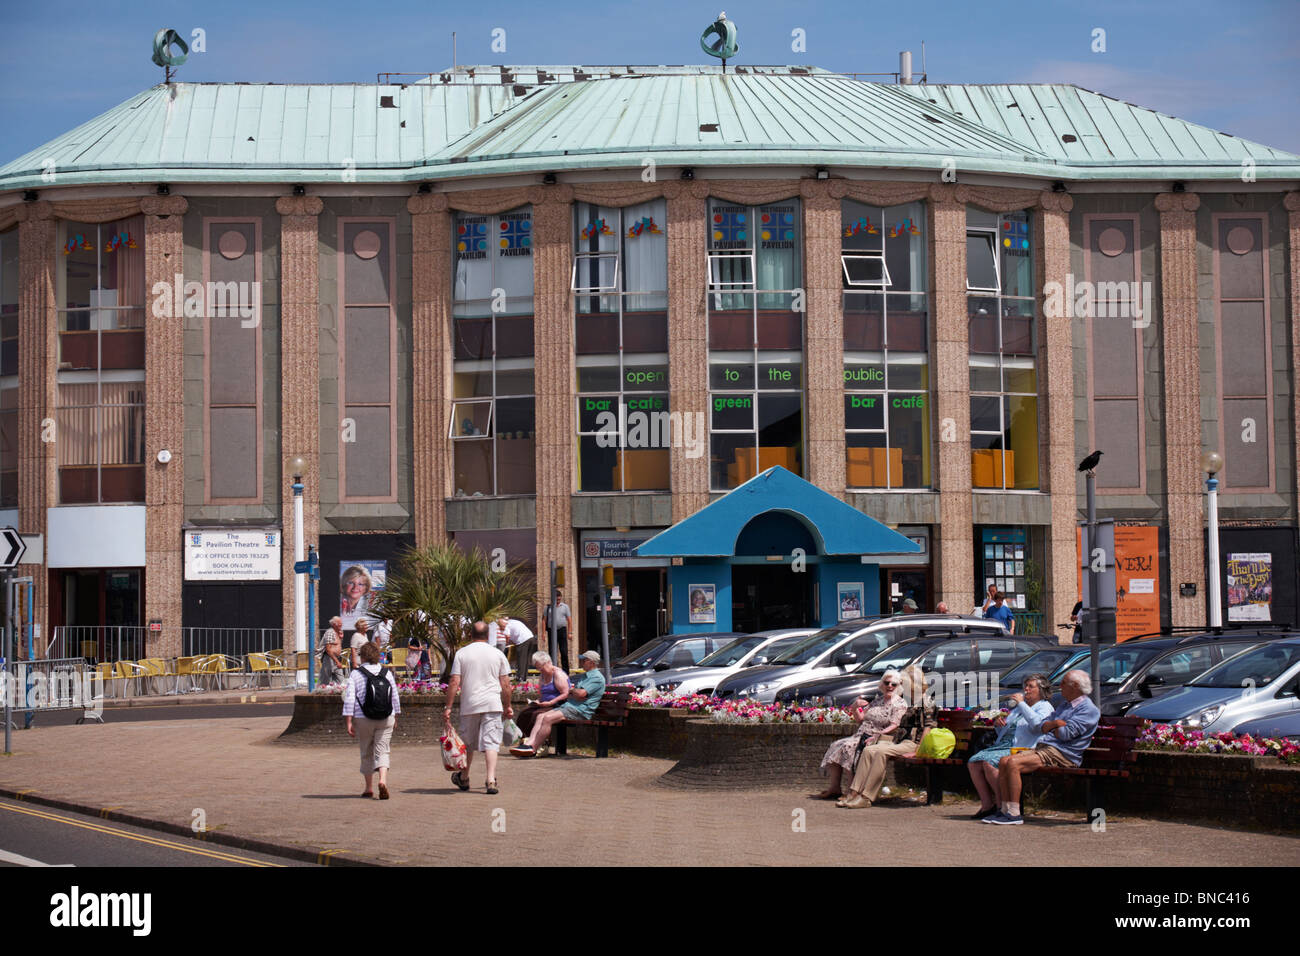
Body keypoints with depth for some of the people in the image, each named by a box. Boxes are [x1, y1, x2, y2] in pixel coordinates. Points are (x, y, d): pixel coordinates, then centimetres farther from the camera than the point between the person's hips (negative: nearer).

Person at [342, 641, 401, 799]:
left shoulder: (356, 674, -5)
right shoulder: (387, 673, 3)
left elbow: (349, 699, -10)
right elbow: (395, 697, 9)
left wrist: (349, 722, -7)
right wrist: (395, 718, 20)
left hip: (363, 720, -1)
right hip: (386, 719, 1)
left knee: (366, 753, 13)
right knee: (382, 751, 1)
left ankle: (369, 788, 20)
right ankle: (383, 780, -24)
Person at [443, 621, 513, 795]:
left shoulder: (462, 653, 1)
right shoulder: (498, 654, 4)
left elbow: (454, 683, -4)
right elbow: (505, 684, 3)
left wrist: (448, 707, -1)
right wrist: (507, 706, 14)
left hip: (469, 705, 0)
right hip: (493, 704, 0)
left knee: (467, 743, 15)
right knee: (491, 742, -4)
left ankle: (464, 778, 31)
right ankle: (491, 780, -18)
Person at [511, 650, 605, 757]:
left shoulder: (597, 678, -6)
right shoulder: (585, 676, 27)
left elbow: (581, 694, -18)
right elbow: (567, 694, 24)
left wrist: (572, 690, 3)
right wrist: (573, 694, -1)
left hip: (579, 711, -10)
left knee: (548, 718, -24)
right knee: (541, 717, -7)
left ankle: (533, 749, -22)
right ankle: (529, 744, -21)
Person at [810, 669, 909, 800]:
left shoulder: (900, 704, -2)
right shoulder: (878, 699, 20)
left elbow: (894, 726, -13)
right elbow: (861, 717, 22)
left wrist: (878, 735, -25)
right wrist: (855, 708, 1)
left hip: (879, 740, -8)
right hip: (861, 736, 8)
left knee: (849, 747, -29)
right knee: (836, 746, -12)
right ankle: (833, 787, -14)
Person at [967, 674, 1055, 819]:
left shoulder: (1045, 707, 2)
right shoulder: (1020, 705, 28)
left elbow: (1036, 723, -21)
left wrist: (1021, 703, -14)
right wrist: (999, 721, 13)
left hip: (1020, 750, -9)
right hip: (1002, 746, 9)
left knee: (989, 763, -32)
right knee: (973, 763, -13)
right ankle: (987, 805, -13)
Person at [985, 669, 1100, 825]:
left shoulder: (1088, 709, -5)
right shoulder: (1065, 706, 26)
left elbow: (1067, 733, -16)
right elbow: (1040, 727, 18)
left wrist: (1050, 727, 4)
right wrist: (1055, 724, -3)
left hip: (1061, 754, -9)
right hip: (1041, 747, 9)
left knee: (1013, 763, -25)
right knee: (1003, 762, -7)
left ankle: (1014, 813, -24)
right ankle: (1003, 810, -9)